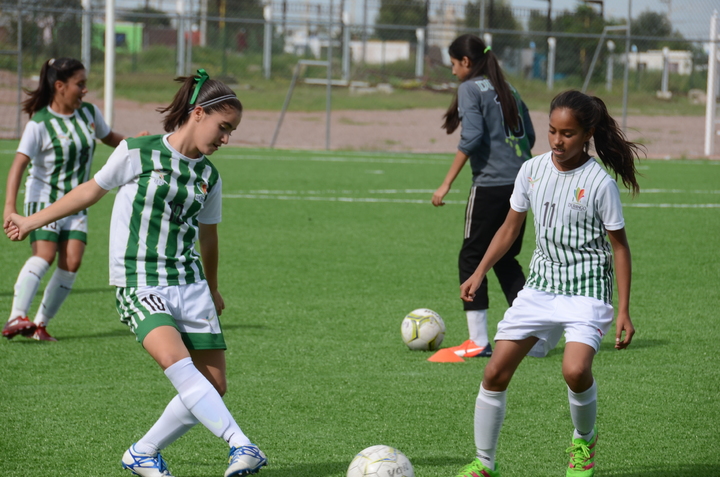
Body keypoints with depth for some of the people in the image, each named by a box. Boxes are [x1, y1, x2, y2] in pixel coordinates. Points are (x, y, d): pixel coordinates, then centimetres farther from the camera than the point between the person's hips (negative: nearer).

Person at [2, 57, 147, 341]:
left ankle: (40, 323, -1)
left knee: (72, 262, -8)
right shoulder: (40, 123, -14)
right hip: (44, 198, -5)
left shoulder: (89, 113, 3)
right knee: (44, 255, -23)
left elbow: (108, 137, 23)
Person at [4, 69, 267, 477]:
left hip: (191, 285, 6)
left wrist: (212, 290, 36)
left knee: (214, 386, -2)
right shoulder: (138, 153, -5)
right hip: (140, 286, -6)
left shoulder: (209, 176, 9)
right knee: (176, 360, -30)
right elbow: (91, 191, 8)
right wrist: (31, 223, 16)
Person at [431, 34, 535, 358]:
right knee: (505, 258, 16)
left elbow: (472, 137, -15)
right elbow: (529, 135, 16)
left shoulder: (470, 88, -4)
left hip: (490, 183, -7)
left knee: (471, 258, 3)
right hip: (521, 183, 7)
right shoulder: (507, 89, 17)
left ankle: (478, 342, 2)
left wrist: (447, 184, -13)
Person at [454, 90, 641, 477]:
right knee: (496, 371, -4)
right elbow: (510, 228, 14)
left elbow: (619, 245, -5)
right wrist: (479, 273, 7)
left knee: (575, 369, -27)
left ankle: (584, 441, 3)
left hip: (587, 289, -5)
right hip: (541, 284, 5)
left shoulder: (599, 183, -12)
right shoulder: (532, 170, 1)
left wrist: (623, 310, -8)